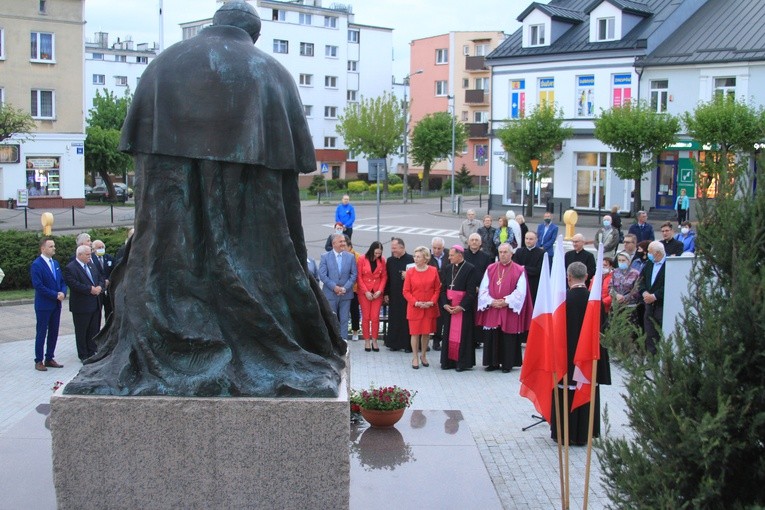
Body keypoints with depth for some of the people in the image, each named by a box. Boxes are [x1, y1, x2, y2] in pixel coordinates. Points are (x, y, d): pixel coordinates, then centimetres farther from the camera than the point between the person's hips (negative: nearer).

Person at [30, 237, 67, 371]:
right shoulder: (36, 265, -12)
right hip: (43, 305, -7)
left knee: (54, 333, 10)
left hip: (56, 304, 7)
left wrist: (63, 292, -6)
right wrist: (55, 295, -17)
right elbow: (38, 286, -18)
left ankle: (49, 359, 19)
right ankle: (39, 361, 7)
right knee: (41, 333, 0)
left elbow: (62, 281, 14)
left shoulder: (55, 263, 12)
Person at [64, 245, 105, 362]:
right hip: (81, 306, -7)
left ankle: (91, 352, 22)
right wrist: (90, 289, -21)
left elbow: (100, 278, 16)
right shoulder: (70, 268, -12)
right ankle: (83, 355, 14)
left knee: (94, 330, 11)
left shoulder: (91, 264, 12)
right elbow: (74, 284, -22)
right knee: (81, 332, 5)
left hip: (95, 304, 7)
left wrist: (99, 287, -6)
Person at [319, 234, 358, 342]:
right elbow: (322, 275, -6)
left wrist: (345, 288, -10)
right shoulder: (325, 257, 0)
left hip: (346, 294, 1)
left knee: (344, 320, 4)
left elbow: (354, 275, 2)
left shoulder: (350, 257, 5)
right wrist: (334, 287, -15)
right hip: (330, 294, -1)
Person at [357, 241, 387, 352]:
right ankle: (367, 341, 8)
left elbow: (384, 276, 5)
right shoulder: (362, 259, -6)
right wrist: (366, 292, -9)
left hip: (377, 293, 1)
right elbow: (359, 277, -4)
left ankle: (374, 341, 8)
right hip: (364, 292, -1)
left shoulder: (382, 260, 1)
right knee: (366, 317, 2)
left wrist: (380, 290, -6)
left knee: (375, 317, -1)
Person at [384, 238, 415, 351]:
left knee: (407, 319, -1)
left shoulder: (411, 260, -6)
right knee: (394, 320, 6)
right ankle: (394, 343, 14)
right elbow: (387, 278, 12)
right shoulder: (390, 261, 9)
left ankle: (407, 344, 6)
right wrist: (386, 294, 10)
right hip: (394, 295, 4)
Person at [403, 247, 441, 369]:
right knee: (415, 333, 2)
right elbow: (406, 291, -2)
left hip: (430, 308, 1)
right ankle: (415, 358, 13)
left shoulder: (433, 271, -1)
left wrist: (432, 302, -11)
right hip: (414, 308, -1)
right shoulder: (410, 272, -4)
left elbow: (438, 289, 3)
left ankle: (423, 355, 25)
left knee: (426, 333, 8)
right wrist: (416, 302, -13)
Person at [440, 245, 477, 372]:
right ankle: (449, 361, 15)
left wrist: (461, 306, -16)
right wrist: (445, 304, -5)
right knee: (449, 334, 8)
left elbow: (471, 291, -13)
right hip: (449, 307, 5)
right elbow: (443, 288, 8)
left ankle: (463, 362, 7)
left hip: (464, 308, -5)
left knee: (462, 335, -1)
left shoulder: (470, 269, -9)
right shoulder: (448, 269, 9)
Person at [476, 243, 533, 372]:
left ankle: (507, 364, 9)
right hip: (491, 309, 3)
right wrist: (491, 301, -10)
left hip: (509, 311, -3)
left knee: (508, 338, 0)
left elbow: (520, 291, -6)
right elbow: (483, 289, 4)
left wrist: (506, 301, -14)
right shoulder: (490, 269, 8)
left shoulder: (519, 271, 0)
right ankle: (493, 363, 14)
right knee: (492, 337, 5)